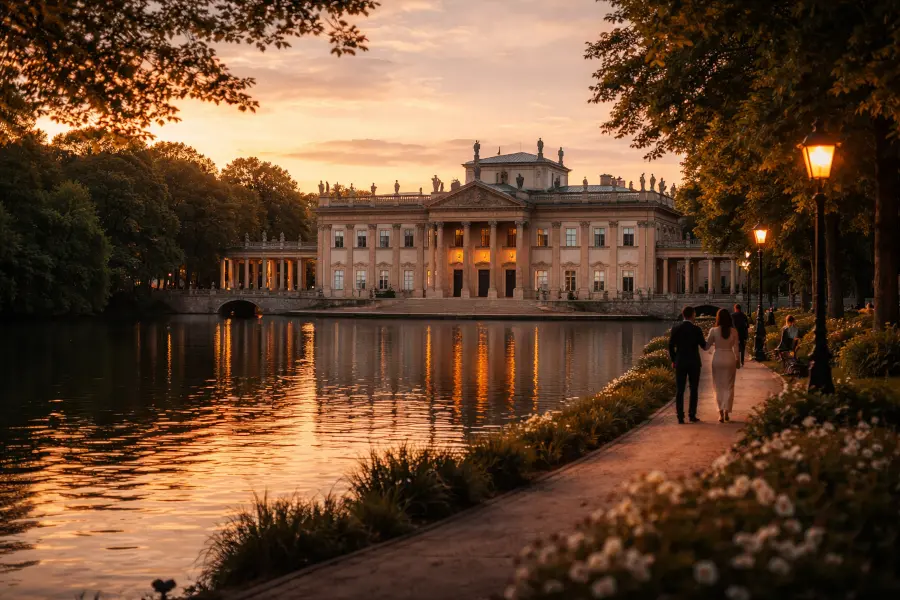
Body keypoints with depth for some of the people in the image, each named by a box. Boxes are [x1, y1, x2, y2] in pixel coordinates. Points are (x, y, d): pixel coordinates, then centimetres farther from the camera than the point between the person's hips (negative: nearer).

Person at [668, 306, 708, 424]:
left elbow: (671, 346, -1)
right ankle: (692, 415, 7)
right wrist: (706, 342, 25)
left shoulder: (675, 329, -3)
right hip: (694, 363, -1)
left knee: (680, 390, 3)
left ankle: (680, 417, -2)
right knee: (693, 390, 9)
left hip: (680, 363, 1)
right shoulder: (697, 330, -8)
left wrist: (673, 360, 12)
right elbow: (704, 346, 1)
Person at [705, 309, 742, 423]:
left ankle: (721, 412, 3)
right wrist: (738, 361, 11)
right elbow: (736, 348, 0)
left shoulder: (714, 331, -8)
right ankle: (726, 411, 5)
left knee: (718, 386, 9)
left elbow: (706, 346, -2)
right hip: (730, 359, 1)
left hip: (717, 359, -1)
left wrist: (714, 344, 19)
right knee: (729, 387, 9)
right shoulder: (733, 331, -4)